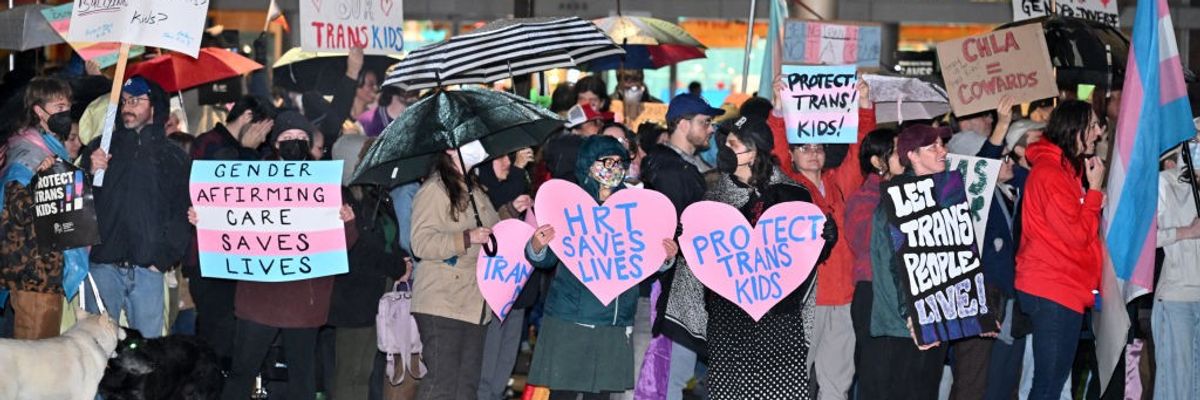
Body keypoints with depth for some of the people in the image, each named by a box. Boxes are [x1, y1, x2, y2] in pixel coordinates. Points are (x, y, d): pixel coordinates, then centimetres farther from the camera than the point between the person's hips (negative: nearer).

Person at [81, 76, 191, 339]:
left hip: (147, 268, -1)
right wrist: (91, 172, -11)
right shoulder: (101, 147, 12)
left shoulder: (172, 157, 9)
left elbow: (182, 212, 4)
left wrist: (165, 257, -6)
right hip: (103, 265, 1)